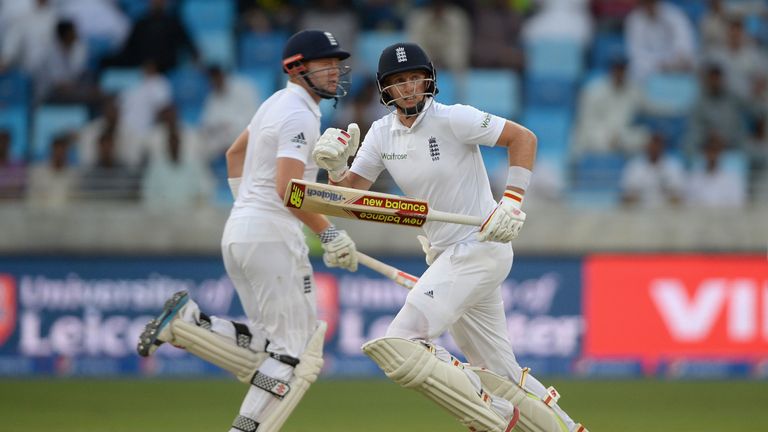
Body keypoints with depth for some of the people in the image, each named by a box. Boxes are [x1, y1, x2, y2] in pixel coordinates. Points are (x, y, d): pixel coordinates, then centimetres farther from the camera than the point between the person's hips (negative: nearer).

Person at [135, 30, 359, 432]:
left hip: (239, 232, 9)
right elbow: (288, 188, -24)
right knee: (295, 353, -8)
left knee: (268, 349, 13)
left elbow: (235, 153, 30)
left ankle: (186, 321, -1)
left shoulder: (277, 102, 17)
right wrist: (328, 233, -24)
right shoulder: (300, 114, -13)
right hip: (272, 235, -9)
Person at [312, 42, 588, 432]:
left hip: (481, 247, -8)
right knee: (499, 372, 13)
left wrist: (512, 201, -22)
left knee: (398, 347, -19)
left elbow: (523, 138, -12)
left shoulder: (453, 119, -14)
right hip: (443, 257, 8)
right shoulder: (382, 133, 6)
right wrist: (335, 166, -16)